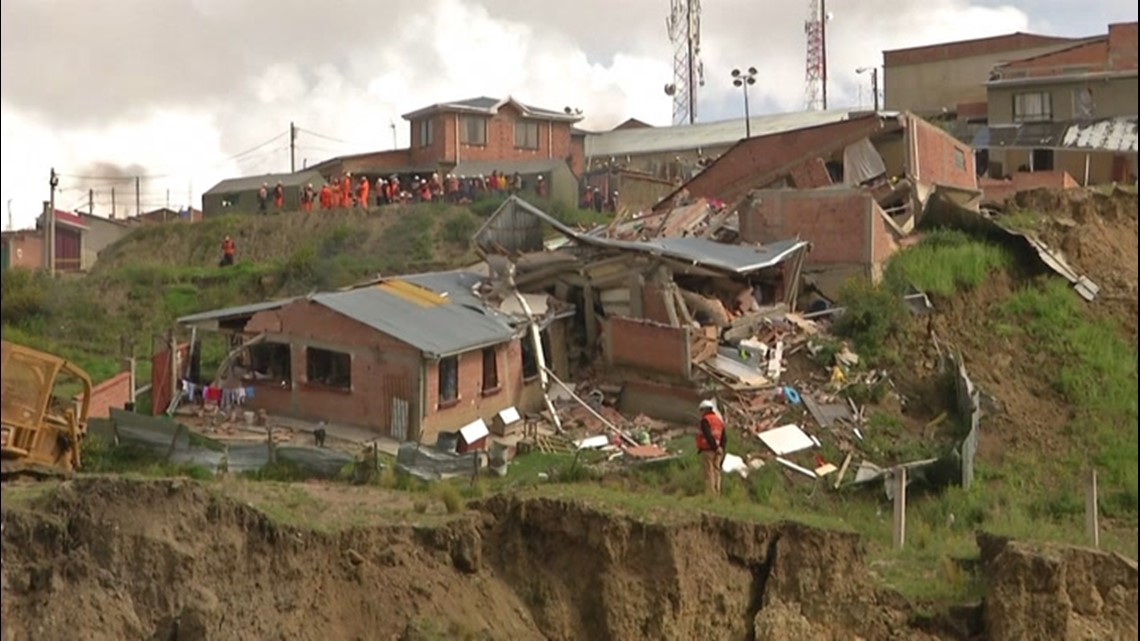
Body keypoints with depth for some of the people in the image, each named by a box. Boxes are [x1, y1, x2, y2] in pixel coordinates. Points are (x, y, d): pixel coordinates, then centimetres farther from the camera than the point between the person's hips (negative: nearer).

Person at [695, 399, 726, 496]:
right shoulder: (719, 420, 17)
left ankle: (711, 494, -12)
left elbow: (708, 435, -18)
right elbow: (724, 437, 12)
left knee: (709, 473, -8)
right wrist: (721, 448, 6)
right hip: (718, 451, 7)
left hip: (707, 450, -7)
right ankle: (717, 494, 8)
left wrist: (715, 447, -15)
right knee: (716, 472, 9)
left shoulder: (705, 420, -6)